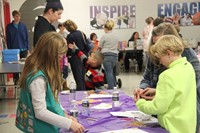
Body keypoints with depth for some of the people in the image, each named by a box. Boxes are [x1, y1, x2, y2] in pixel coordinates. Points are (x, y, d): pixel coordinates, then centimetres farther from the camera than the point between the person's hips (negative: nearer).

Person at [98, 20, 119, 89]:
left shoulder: (104, 36, -3)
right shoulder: (116, 36, 13)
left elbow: (99, 48, 4)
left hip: (107, 55, -6)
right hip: (115, 55, 6)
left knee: (109, 72, -7)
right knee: (113, 72, 17)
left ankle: (111, 88, -13)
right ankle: (114, 85, 21)